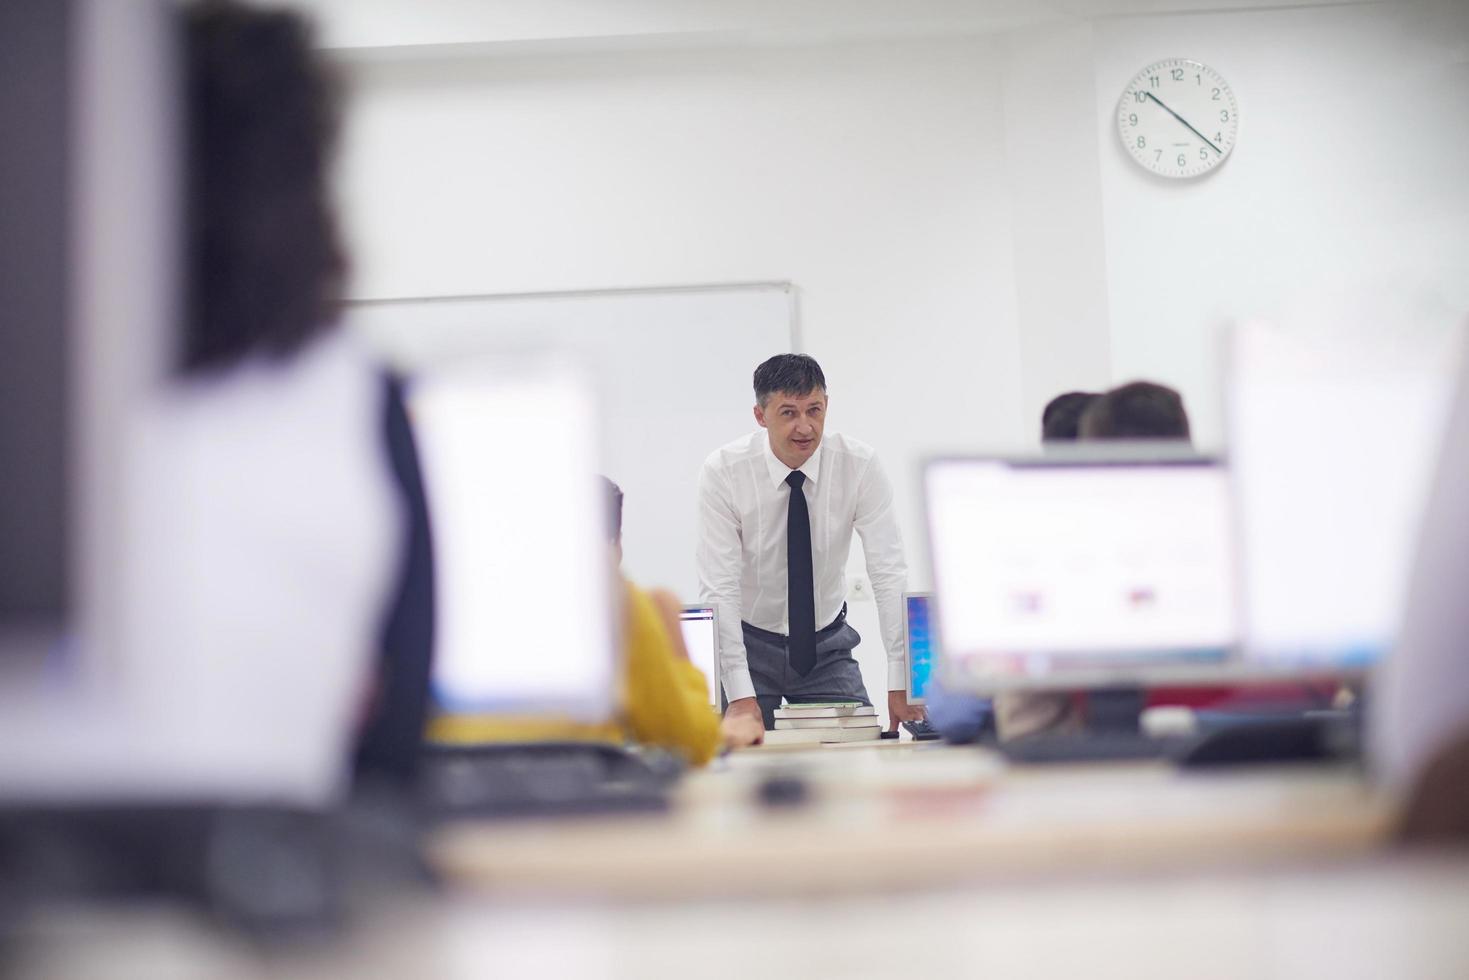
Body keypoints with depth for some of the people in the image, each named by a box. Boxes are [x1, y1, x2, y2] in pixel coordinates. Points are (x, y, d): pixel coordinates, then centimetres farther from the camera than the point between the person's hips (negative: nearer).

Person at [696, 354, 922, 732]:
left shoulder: (860, 465, -16)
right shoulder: (723, 471, -20)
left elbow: (890, 573, -20)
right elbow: (719, 587, -23)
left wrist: (900, 682, -28)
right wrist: (740, 694, -31)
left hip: (828, 646, 2)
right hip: (750, 645, -1)